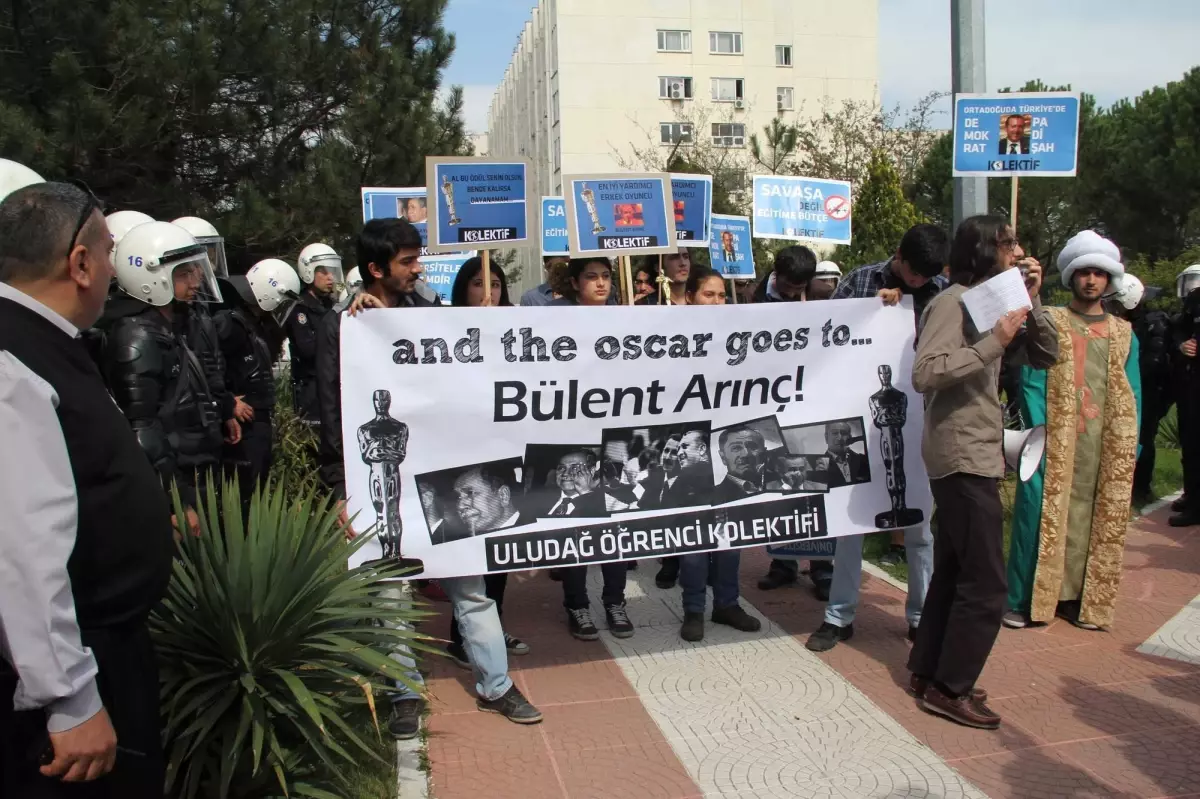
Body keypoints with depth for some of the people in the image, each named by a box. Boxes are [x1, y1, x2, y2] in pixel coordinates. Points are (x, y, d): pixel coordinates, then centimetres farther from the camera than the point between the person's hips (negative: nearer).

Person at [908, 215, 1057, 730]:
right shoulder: (952, 302, -13)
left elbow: (1046, 356, 12)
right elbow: (925, 373, -26)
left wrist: (1031, 302, 1)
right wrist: (994, 343, -25)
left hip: (975, 456, 10)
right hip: (964, 459, -10)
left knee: (953, 573, 16)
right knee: (985, 587, -5)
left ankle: (927, 671, 26)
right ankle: (949, 689, 7)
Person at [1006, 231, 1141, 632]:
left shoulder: (1123, 333, 15)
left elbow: (1133, 394, 14)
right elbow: (1031, 384, -4)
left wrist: (1131, 445, 5)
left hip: (1108, 448, 4)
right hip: (1056, 444, -4)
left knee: (1101, 522, 6)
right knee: (1044, 517, -5)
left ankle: (1084, 599, 20)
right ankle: (1025, 601, 6)